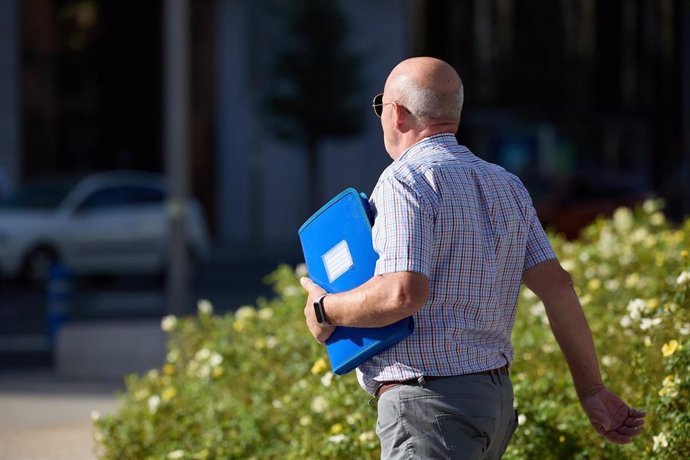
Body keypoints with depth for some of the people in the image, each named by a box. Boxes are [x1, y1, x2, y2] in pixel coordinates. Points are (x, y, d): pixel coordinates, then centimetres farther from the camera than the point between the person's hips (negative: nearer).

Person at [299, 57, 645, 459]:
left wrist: (326, 309, -4)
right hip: (496, 396, 9)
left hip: (430, 406, -9)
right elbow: (556, 285, 9)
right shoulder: (506, 186, 16)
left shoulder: (406, 180, -9)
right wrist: (592, 390, 10)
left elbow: (402, 294, -22)